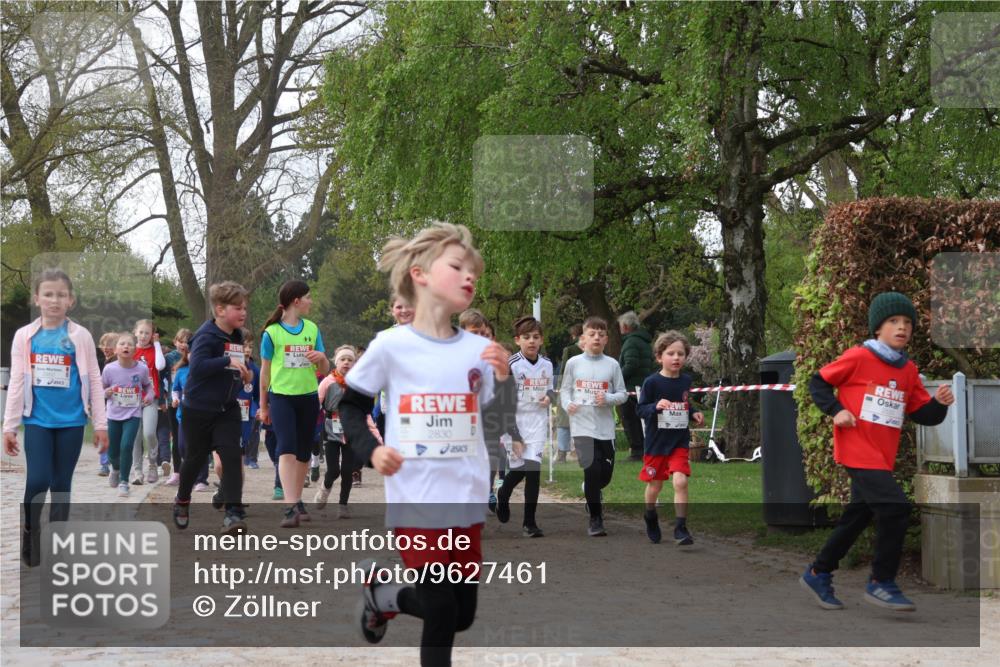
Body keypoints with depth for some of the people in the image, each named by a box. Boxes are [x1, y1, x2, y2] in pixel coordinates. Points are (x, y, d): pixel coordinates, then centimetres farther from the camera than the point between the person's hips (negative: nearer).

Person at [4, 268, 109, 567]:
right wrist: (9, 426, 2)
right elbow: (16, 382, 3)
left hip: (70, 422, 0)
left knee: (61, 484, 7)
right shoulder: (24, 336, 1)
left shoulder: (80, 336, -1)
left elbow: (94, 381, 2)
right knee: (37, 481, -10)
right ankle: (30, 533, 14)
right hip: (37, 420, 0)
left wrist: (101, 424, 1)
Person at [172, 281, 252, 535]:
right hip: (199, 409, -5)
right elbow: (197, 366, -33)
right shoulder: (206, 336, -18)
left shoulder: (237, 337, 7)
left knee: (232, 457, -10)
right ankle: (182, 501, 37)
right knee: (196, 458, 11)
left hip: (227, 409, 5)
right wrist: (228, 361, -38)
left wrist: (243, 373, 5)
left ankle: (234, 513, -14)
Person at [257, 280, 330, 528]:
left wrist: (322, 358, -12)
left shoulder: (312, 329, 8)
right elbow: (265, 371, 5)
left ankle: (297, 501, 24)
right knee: (287, 449, -17)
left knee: (303, 453, 9)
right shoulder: (272, 332, -3)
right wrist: (263, 405, 8)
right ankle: (290, 507, -23)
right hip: (281, 396, -4)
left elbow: (325, 371, 11)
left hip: (308, 397, 4)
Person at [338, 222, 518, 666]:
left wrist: (503, 377, -16)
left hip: (467, 499, 4)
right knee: (443, 611, -4)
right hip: (414, 500, -4)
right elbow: (351, 404, 4)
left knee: (462, 615, 13)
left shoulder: (479, 349, 0)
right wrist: (369, 450, -10)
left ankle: (384, 594, 38)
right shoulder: (391, 346, -8)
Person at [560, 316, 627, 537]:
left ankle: (591, 493, 43)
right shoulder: (573, 363, 2)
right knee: (592, 470, -12)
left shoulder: (612, 365, 3)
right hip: (582, 426, -2)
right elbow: (565, 390, 9)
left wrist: (608, 399, -14)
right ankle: (595, 520, 1)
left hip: (605, 427, 2)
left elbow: (622, 394, 6)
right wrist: (568, 404, -11)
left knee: (605, 474, 8)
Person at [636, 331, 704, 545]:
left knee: (680, 481, -16)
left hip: (679, 441, 2)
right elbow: (641, 410, -10)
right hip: (656, 442, -1)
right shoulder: (651, 382, -13)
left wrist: (694, 413, -2)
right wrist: (656, 406, -28)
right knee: (655, 485, 13)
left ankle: (681, 529, -9)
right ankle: (651, 517, 42)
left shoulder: (686, 380, 0)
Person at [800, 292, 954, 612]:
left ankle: (818, 574, 33)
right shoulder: (858, 358, -9)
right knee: (895, 507, -19)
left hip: (883, 456, 8)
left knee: (858, 516, 16)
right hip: (857, 450, -8)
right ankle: (881, 583, -6)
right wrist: (835, 410, -15)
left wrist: (939, 403, -9)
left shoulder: (909, 371, 9)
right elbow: (818, 382, -2)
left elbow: (922, 414, 11)